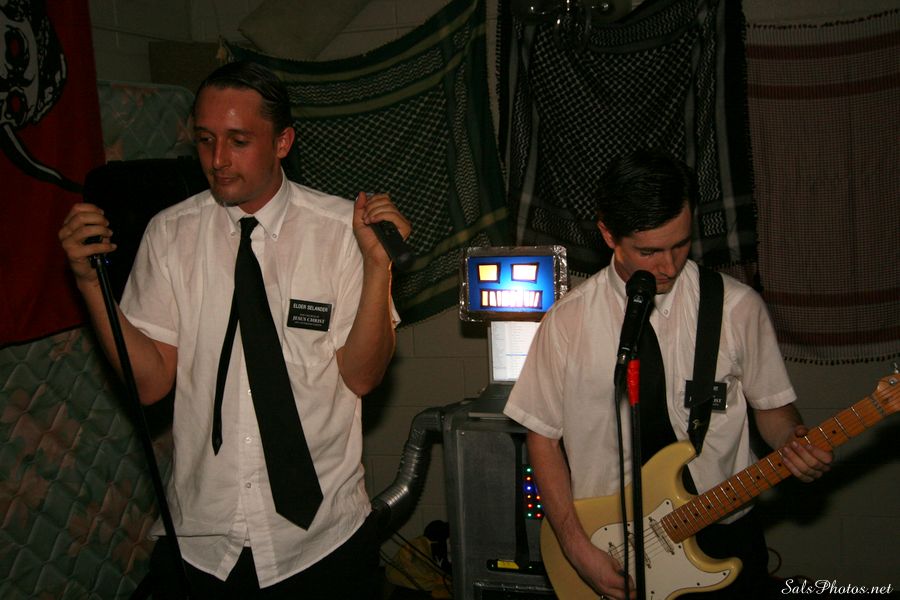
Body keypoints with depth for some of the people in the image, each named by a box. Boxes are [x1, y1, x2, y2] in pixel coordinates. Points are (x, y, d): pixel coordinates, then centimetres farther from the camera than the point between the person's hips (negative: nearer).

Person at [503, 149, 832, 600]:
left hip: (721, 539, 1)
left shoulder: (738, 307, -7)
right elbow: (542, 436, -4)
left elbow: (771, 406, 5)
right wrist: (578, 549, -9)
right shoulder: (568, 321, -9)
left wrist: (796, 444, -17)